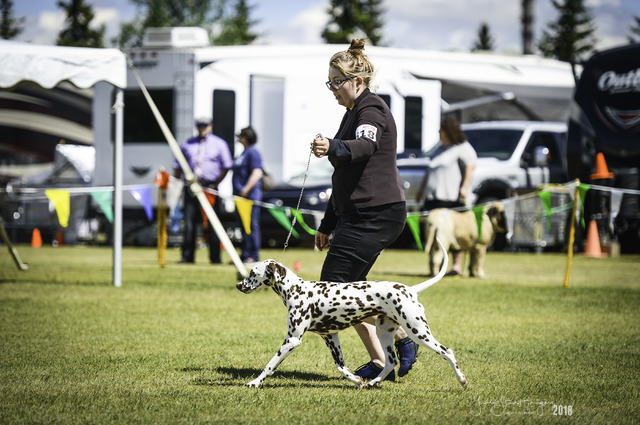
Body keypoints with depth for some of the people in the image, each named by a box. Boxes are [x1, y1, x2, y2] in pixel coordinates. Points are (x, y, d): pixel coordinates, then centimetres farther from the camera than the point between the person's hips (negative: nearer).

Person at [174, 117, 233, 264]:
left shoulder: (219, 144, 6)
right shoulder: (187, 144, 14)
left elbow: (226, 166, 3)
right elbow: (178, 166, 18)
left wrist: (215, 184, -3)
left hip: (210, 187, -2)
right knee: (189, 222, -2)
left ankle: (215, 257, 1)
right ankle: (187, 256, 2)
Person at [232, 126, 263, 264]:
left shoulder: (253, 153, -10)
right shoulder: (244, 153, 21)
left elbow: (257, 173, -20)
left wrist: (246, 189, -25)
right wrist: (238, 191, 22)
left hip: (250, 196, -10)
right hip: (241, 196, 10)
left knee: (252, 226, -8)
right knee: (244, 226, 11)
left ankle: (253, 256, -7)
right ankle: (245, 255, 15)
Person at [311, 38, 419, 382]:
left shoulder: (372, 109, -9)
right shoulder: (354, 112, 22)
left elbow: (364, 145, -34)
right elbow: (345, 178, 27)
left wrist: (332, 148, -54)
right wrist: (327, 225, 27)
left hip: (376, 215, -10)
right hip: (359, 216, 10)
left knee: (334, 284, -12)